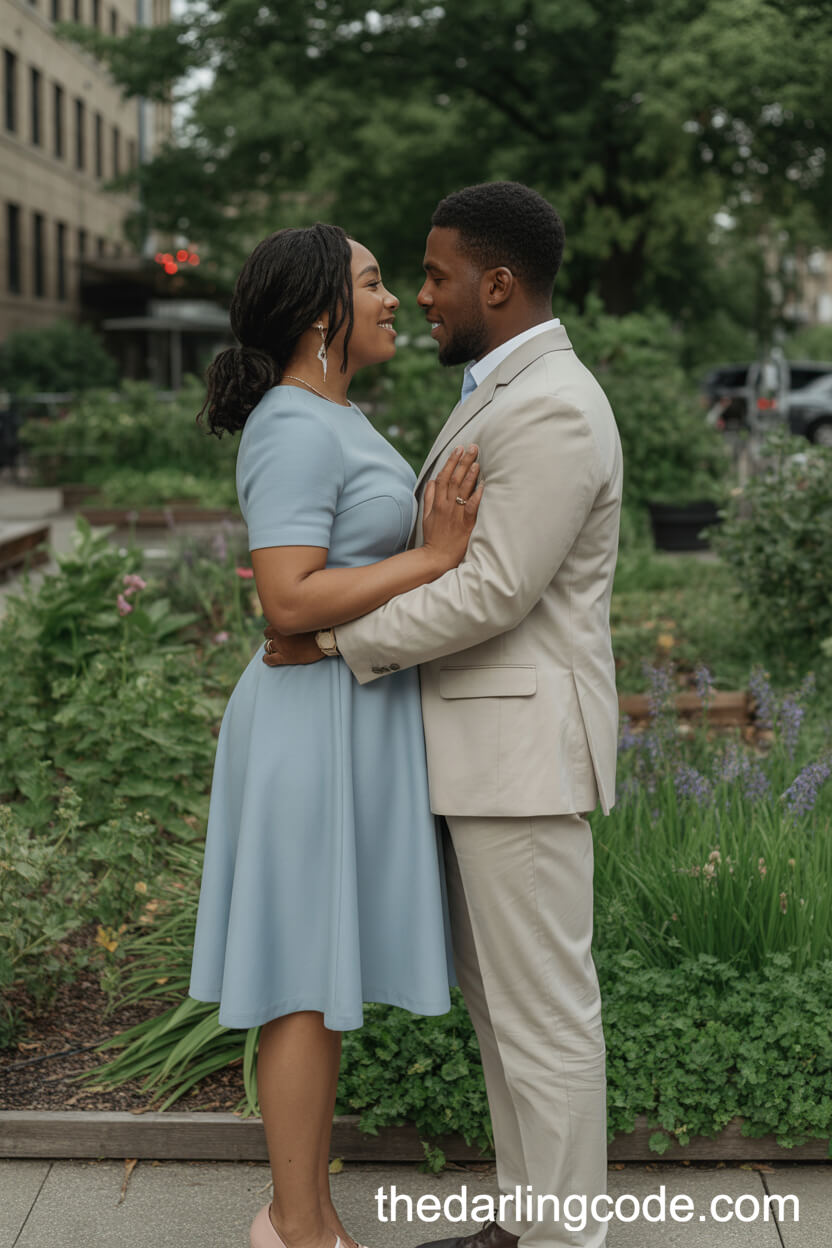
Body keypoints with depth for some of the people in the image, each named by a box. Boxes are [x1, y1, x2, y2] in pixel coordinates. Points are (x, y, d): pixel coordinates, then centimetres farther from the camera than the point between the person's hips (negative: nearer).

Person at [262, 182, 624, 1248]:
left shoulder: (553, 411, -19)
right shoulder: (505, 392, 15)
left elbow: (492, 594, -23)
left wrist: (333, 639, -14)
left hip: (522, 747, -11)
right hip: (482, 743, 11)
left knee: (542, 1011, -1)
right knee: (498, 996, 17)